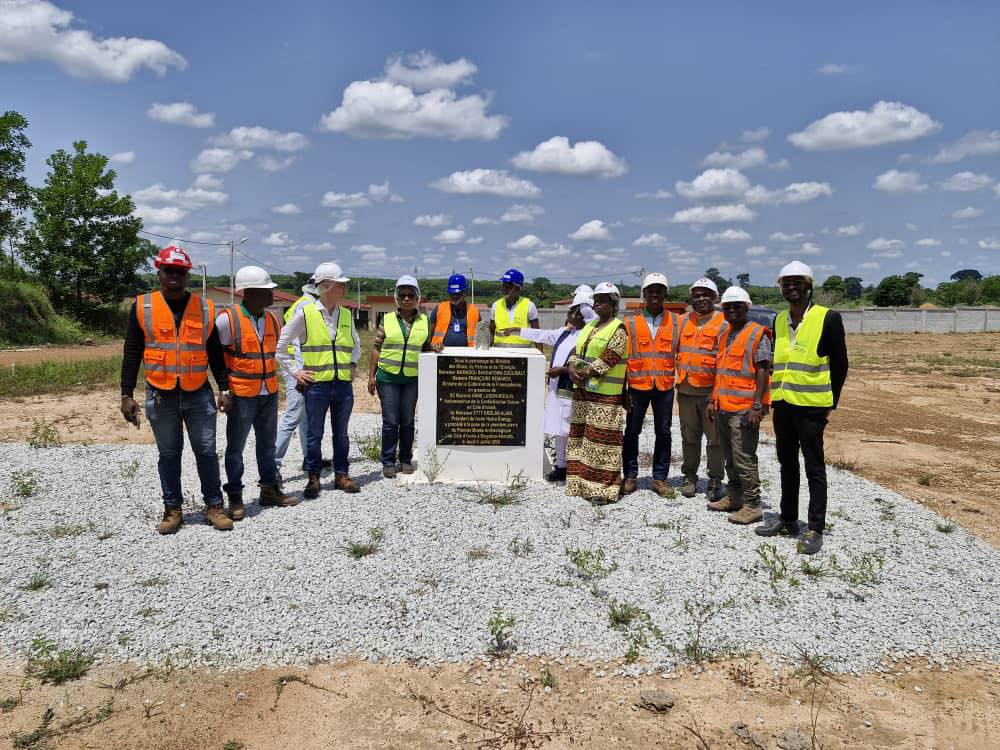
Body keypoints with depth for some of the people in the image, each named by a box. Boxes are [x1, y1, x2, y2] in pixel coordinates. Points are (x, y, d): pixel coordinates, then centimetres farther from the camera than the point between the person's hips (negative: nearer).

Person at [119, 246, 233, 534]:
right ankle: (172, 509, 22)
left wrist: (224, 388, 2)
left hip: (199, 394, 0)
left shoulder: (205, 308, 4)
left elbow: (215, 353, 8)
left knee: (206, 451, 5)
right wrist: (126, 394, -2)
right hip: (160, 396, 0)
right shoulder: (143, 307, 1)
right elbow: (132, 354, 2)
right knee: (168, 454, 10)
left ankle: (214, 505, 17)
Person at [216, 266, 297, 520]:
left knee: (267, 444, 15)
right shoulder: (228, 319, -14)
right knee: (236, 447, 6)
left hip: (269, 394, 6)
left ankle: (270, 490, 27)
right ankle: (235, 498, 17)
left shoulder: (272, 319, 6)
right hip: (241, 395, -6)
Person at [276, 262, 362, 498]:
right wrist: (294, 371, -4)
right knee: (314, 434, 5)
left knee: (341, 433, 11)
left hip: (343, 383, 4)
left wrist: (353, 365, 13)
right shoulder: (305, 313, -5)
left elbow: (356, 344, 26)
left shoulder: (346, 315, 9)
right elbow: (280, 344, -1)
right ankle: (313, 478, 17)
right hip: (316, 383, -4)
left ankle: (341, 475, 22)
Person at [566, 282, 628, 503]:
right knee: (580, 434, 11)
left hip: (605, 394, -8)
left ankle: (603, 488, -3)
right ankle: (581, 483, 20)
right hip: (582, 390, 8)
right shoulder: (590, 326, 18)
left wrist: (585, 373, -15)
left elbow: (608, 359, -15)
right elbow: (577, 351, 14)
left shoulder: (618, 330, -7)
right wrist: (572, 368, -6)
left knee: (601, 437, -7)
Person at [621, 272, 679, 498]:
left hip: (665, 386, 1)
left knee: (663, 432, 7)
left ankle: (660, 477, 18)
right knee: (632, 431, 5)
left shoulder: (676, 322, 5)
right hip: (637, 385, -1)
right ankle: (630, 475, 17)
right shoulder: (630, 321, 2)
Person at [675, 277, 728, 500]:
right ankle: (690, 476, 24)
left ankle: (715, 481, 13)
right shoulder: (683, 321, 10)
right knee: (689, 437, 12)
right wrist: (678, 377, 6)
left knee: (715, 438, 3)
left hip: (711, 391, -4)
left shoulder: (723, 324, -4)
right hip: (686, 390, 4)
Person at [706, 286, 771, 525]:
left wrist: (757, 405, -20)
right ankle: (734, 497, 27)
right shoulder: (725, 335, 17)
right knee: (730, 458, 15)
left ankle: (752, 506, 2)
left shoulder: (757, 334, -7)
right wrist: (712, 400, 18)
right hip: (723, 407, 8)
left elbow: (763, 372, -13)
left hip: (744, 409, -8)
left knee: (744, 458, -6)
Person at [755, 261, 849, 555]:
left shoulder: (828, 318, -8)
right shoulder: (779, 320, 9)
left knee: (814, 467, 2)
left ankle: (816, 529, 11)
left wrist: (831, 401, -1)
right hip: (782, 404, 6)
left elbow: (840, 363, -4)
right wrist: (775, 393, 12)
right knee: (787, 463, 15)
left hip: (811, 406, -6)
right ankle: (788, 518, 28)